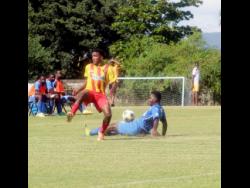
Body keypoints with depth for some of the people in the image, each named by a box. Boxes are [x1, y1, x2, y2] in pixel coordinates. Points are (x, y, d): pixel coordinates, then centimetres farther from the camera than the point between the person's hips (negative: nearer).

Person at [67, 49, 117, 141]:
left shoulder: (107, 68, 4)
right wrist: (78, 90, -1)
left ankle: (101, 133, 8)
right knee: (82, 94, -40)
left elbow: (112, 83, 4)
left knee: (108, 114, -19)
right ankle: (72, 113, -54)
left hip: (101, 94, 0)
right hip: (89, 92, 0)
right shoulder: (88, 67, 12)